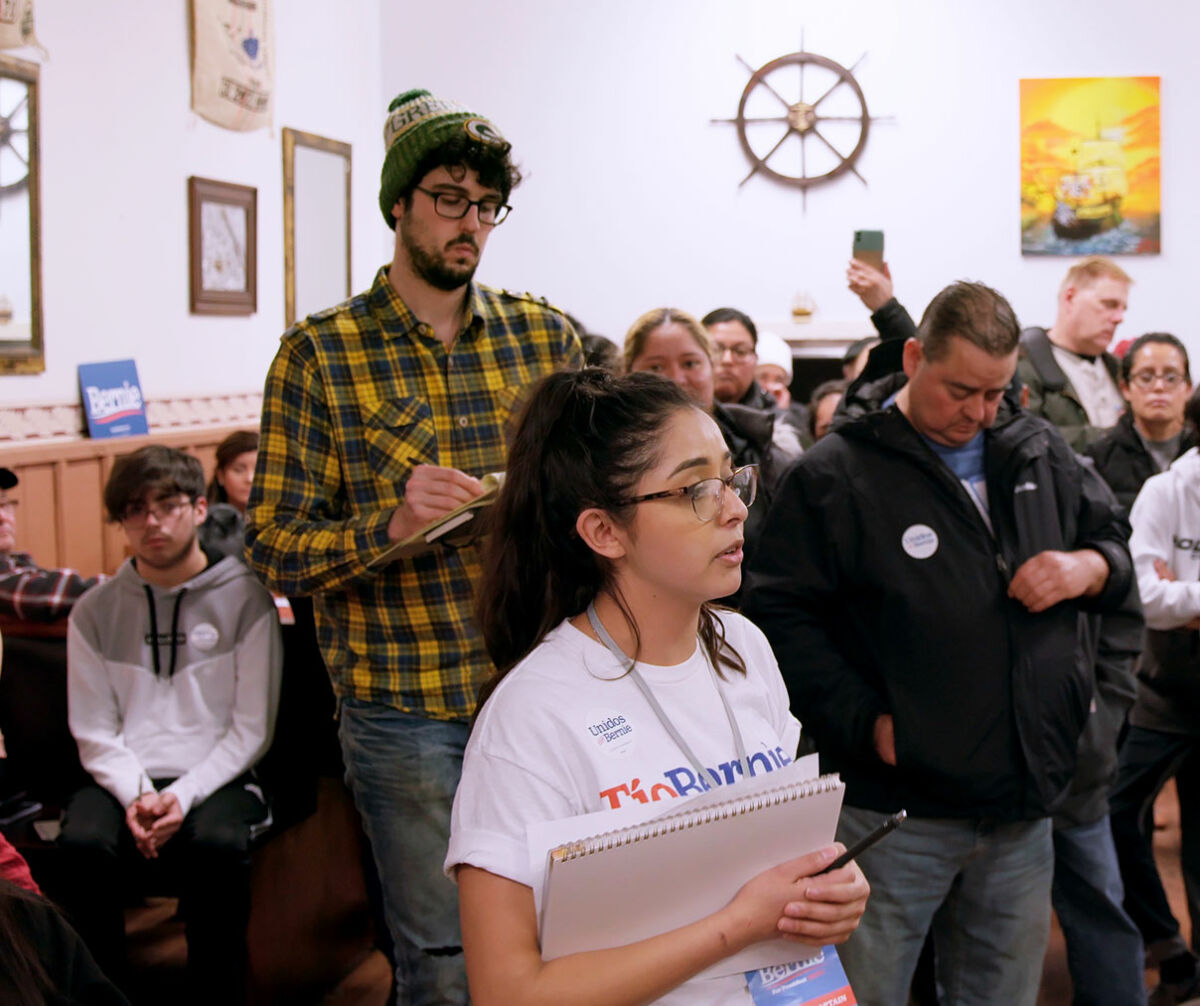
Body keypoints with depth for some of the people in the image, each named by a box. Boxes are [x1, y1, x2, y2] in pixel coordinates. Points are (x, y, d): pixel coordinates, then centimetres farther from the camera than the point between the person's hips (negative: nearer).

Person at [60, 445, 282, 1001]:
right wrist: (134, 795, -12)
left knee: (219, 843, -34)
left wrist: (186, 794, -14)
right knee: (83, 842, -30)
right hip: (124, 778, 2)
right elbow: (95, 731, 6)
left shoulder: (244, 599, 3)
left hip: (216, 776, -2)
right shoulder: (95, 612, 10)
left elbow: (252, 727, -1)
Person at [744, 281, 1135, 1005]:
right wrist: (864, 722, -18)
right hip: (896, 809, -5)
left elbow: (1118, 540, 21)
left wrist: (1089, 566, -3)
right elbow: (783, 615, -11)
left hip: (1023, 804, 5)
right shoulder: (835, 474, -7)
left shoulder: (1040, 452, 10)